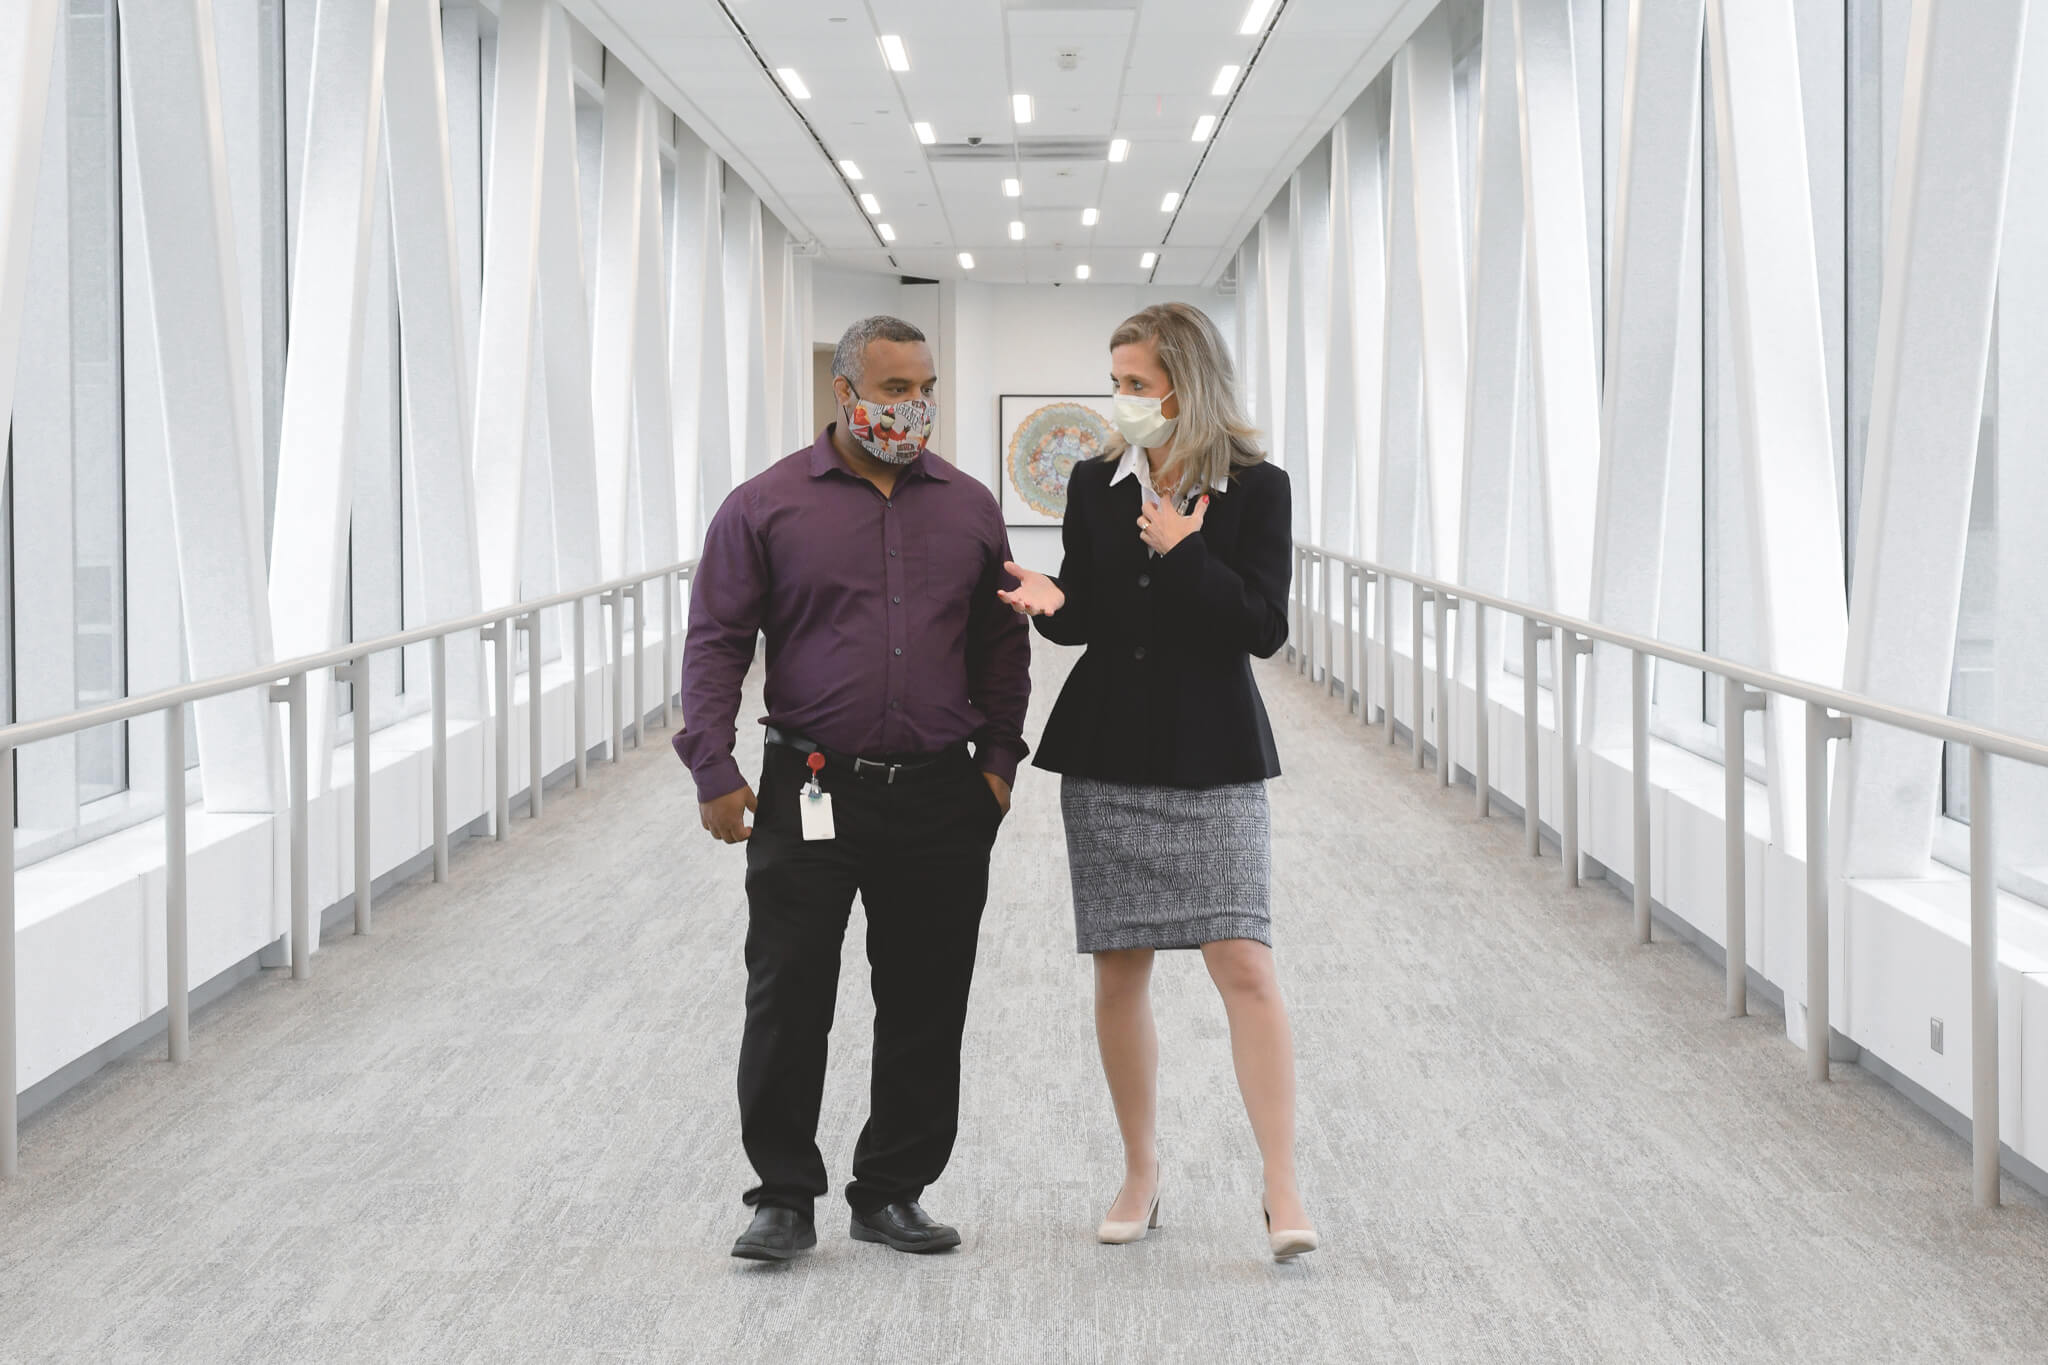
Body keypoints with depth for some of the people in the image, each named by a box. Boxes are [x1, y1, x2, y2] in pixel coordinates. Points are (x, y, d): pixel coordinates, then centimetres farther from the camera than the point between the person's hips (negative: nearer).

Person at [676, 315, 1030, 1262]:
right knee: (787, 1003, -1)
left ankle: (892, 1192, 20)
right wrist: (714, 772, -6)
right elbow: (716, 642, 1)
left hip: (941, 798, 3)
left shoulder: (969, 508, 10)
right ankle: (783, 1194, 13)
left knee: (925, 1008, 7)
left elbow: (1002, 644, 16)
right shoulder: (765, 506, 1)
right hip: (811, 793, -3)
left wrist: (998, 758, 8)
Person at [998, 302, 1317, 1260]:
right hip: (1106, 756, 4)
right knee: (1119, 967, 7)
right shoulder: (1096, 484, 7)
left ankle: (1283, 1192, -5)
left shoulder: (1255, 489, -4)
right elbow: (1087, 618, 11)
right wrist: (1050, 601, -10)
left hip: (1212, 758, -3)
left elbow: (1265, 628, -10)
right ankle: (1140, 1172, 22)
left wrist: (1182, 552, -17)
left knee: (1244, 963, -11)